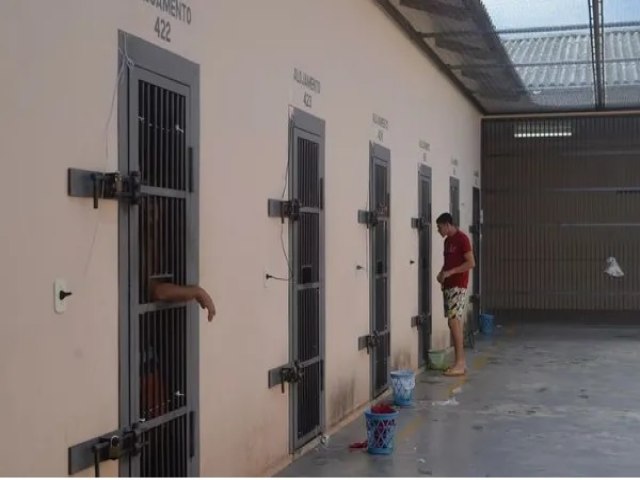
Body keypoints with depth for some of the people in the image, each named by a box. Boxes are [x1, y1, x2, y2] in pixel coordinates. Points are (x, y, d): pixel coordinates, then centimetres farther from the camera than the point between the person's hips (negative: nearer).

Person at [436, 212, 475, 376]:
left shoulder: (462, 239, -11)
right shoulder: (447, 241, 16)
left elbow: (471, 263, -17)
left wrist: (450, 272, -19)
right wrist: (441, 274, 6)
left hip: (458, 286, -9)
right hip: (448, 286, 9)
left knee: (454, 322, -12)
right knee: (455, 322, 7)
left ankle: (459, 364, -10)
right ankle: (461, 362, 10)